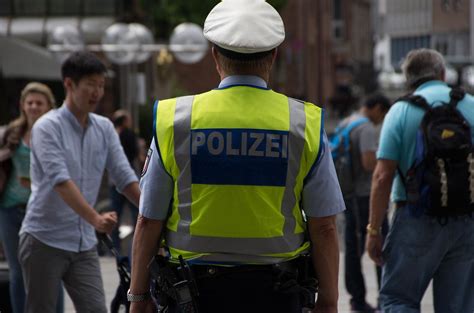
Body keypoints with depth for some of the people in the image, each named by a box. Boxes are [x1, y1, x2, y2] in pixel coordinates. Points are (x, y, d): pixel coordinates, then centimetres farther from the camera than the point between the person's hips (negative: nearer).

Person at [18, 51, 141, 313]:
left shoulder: (104, 129, 6)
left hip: (84, 244, 5)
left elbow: (125, 178, 5)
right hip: (45, 241, -5)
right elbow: (60, 181, -24)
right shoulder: (48, 127, -13)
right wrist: (95, 219, -36)